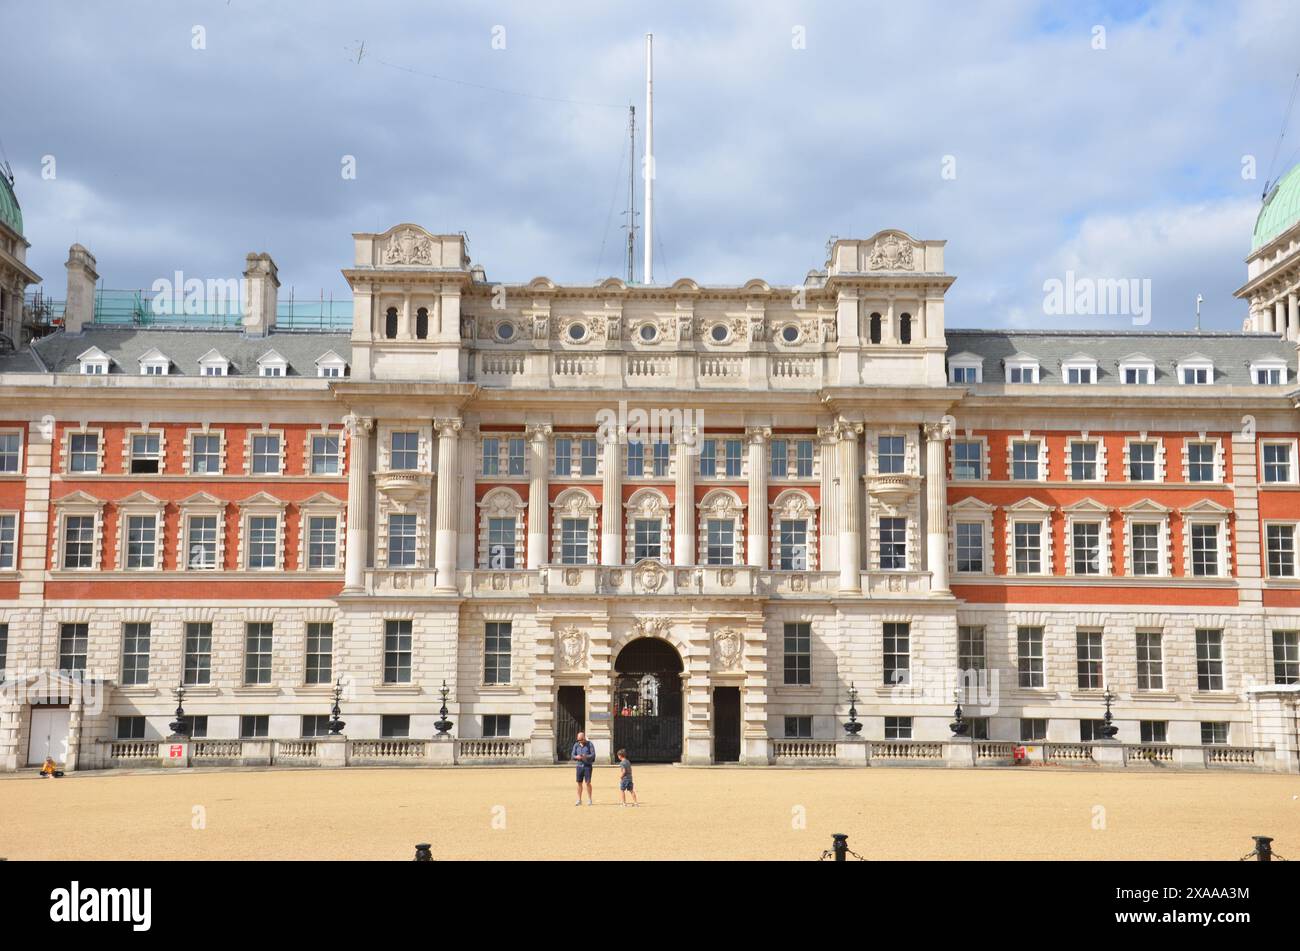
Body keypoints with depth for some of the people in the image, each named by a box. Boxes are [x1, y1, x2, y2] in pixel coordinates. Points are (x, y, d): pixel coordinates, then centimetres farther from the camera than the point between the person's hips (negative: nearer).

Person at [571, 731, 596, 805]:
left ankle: (589, 800, 4)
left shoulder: (590, 744, -2)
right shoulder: (576, 745, 8)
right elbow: (573, 755, 7)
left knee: (588, 782, -6)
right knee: (579, 783, 4)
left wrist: (586, 756, -25)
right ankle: (579, 800, 12)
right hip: (579, 765, 3)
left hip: (587, 765, -3)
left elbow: (593, 755, -7)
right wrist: (577, 757, -16)